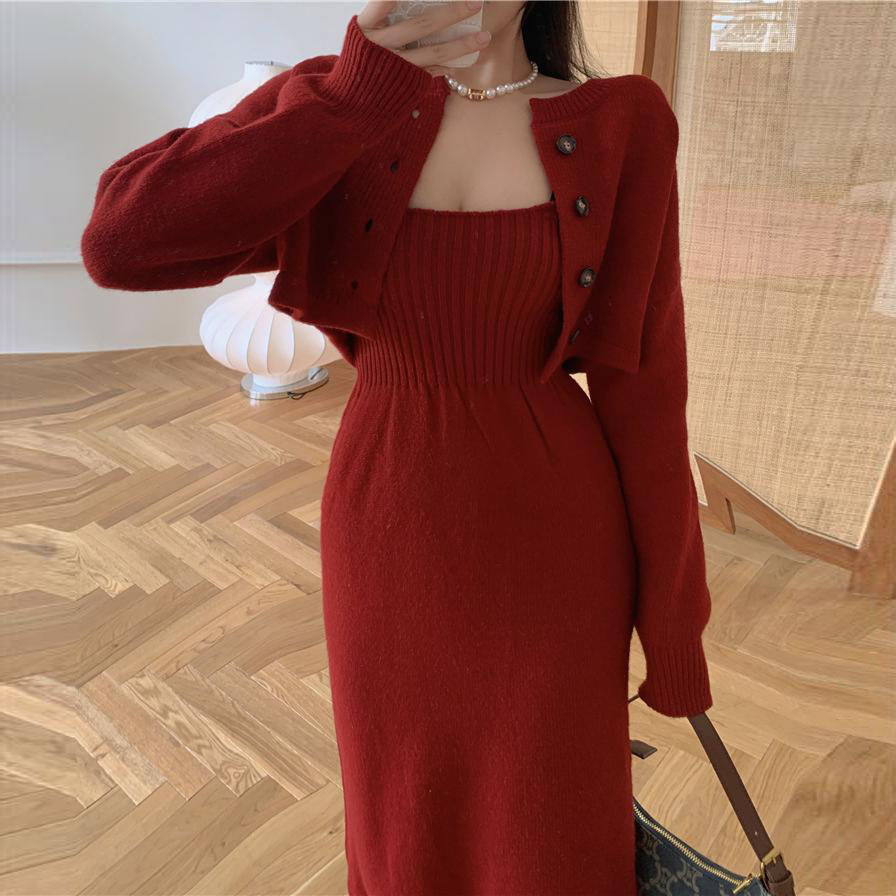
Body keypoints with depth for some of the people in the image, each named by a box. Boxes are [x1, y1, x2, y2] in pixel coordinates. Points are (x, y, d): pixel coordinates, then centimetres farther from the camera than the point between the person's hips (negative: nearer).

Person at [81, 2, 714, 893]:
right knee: (408, 820, 23)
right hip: (392, 523, 2)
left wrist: (673, 612, -1)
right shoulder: (336, 97, -5)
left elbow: (642, 379, -6)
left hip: (549, 534, 0)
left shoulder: (619, 125, -7)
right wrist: (370, 86, -23)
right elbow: (122, 244, -20)